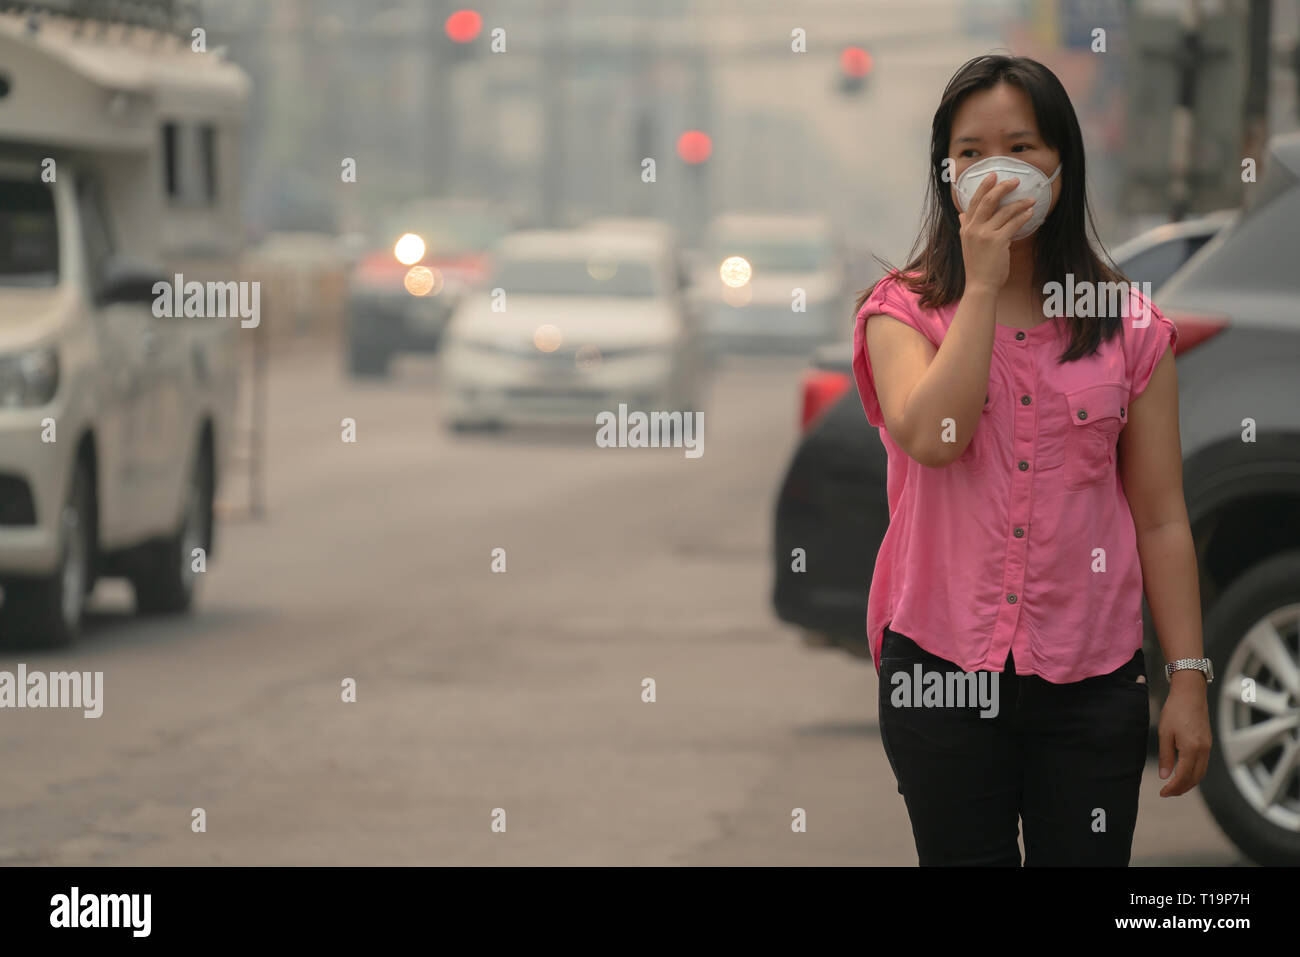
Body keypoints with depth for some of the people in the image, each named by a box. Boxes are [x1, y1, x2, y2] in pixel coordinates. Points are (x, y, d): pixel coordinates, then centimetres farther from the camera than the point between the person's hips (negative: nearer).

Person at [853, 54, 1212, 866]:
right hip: (943, 667, -1)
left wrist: (1189, 681, -1)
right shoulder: (903, 312, 4)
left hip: (1090, 674, 1)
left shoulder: (1129, 326, 6)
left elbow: (1161, 521, 4)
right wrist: (982, 284, -12)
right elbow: (931, 437, -18)